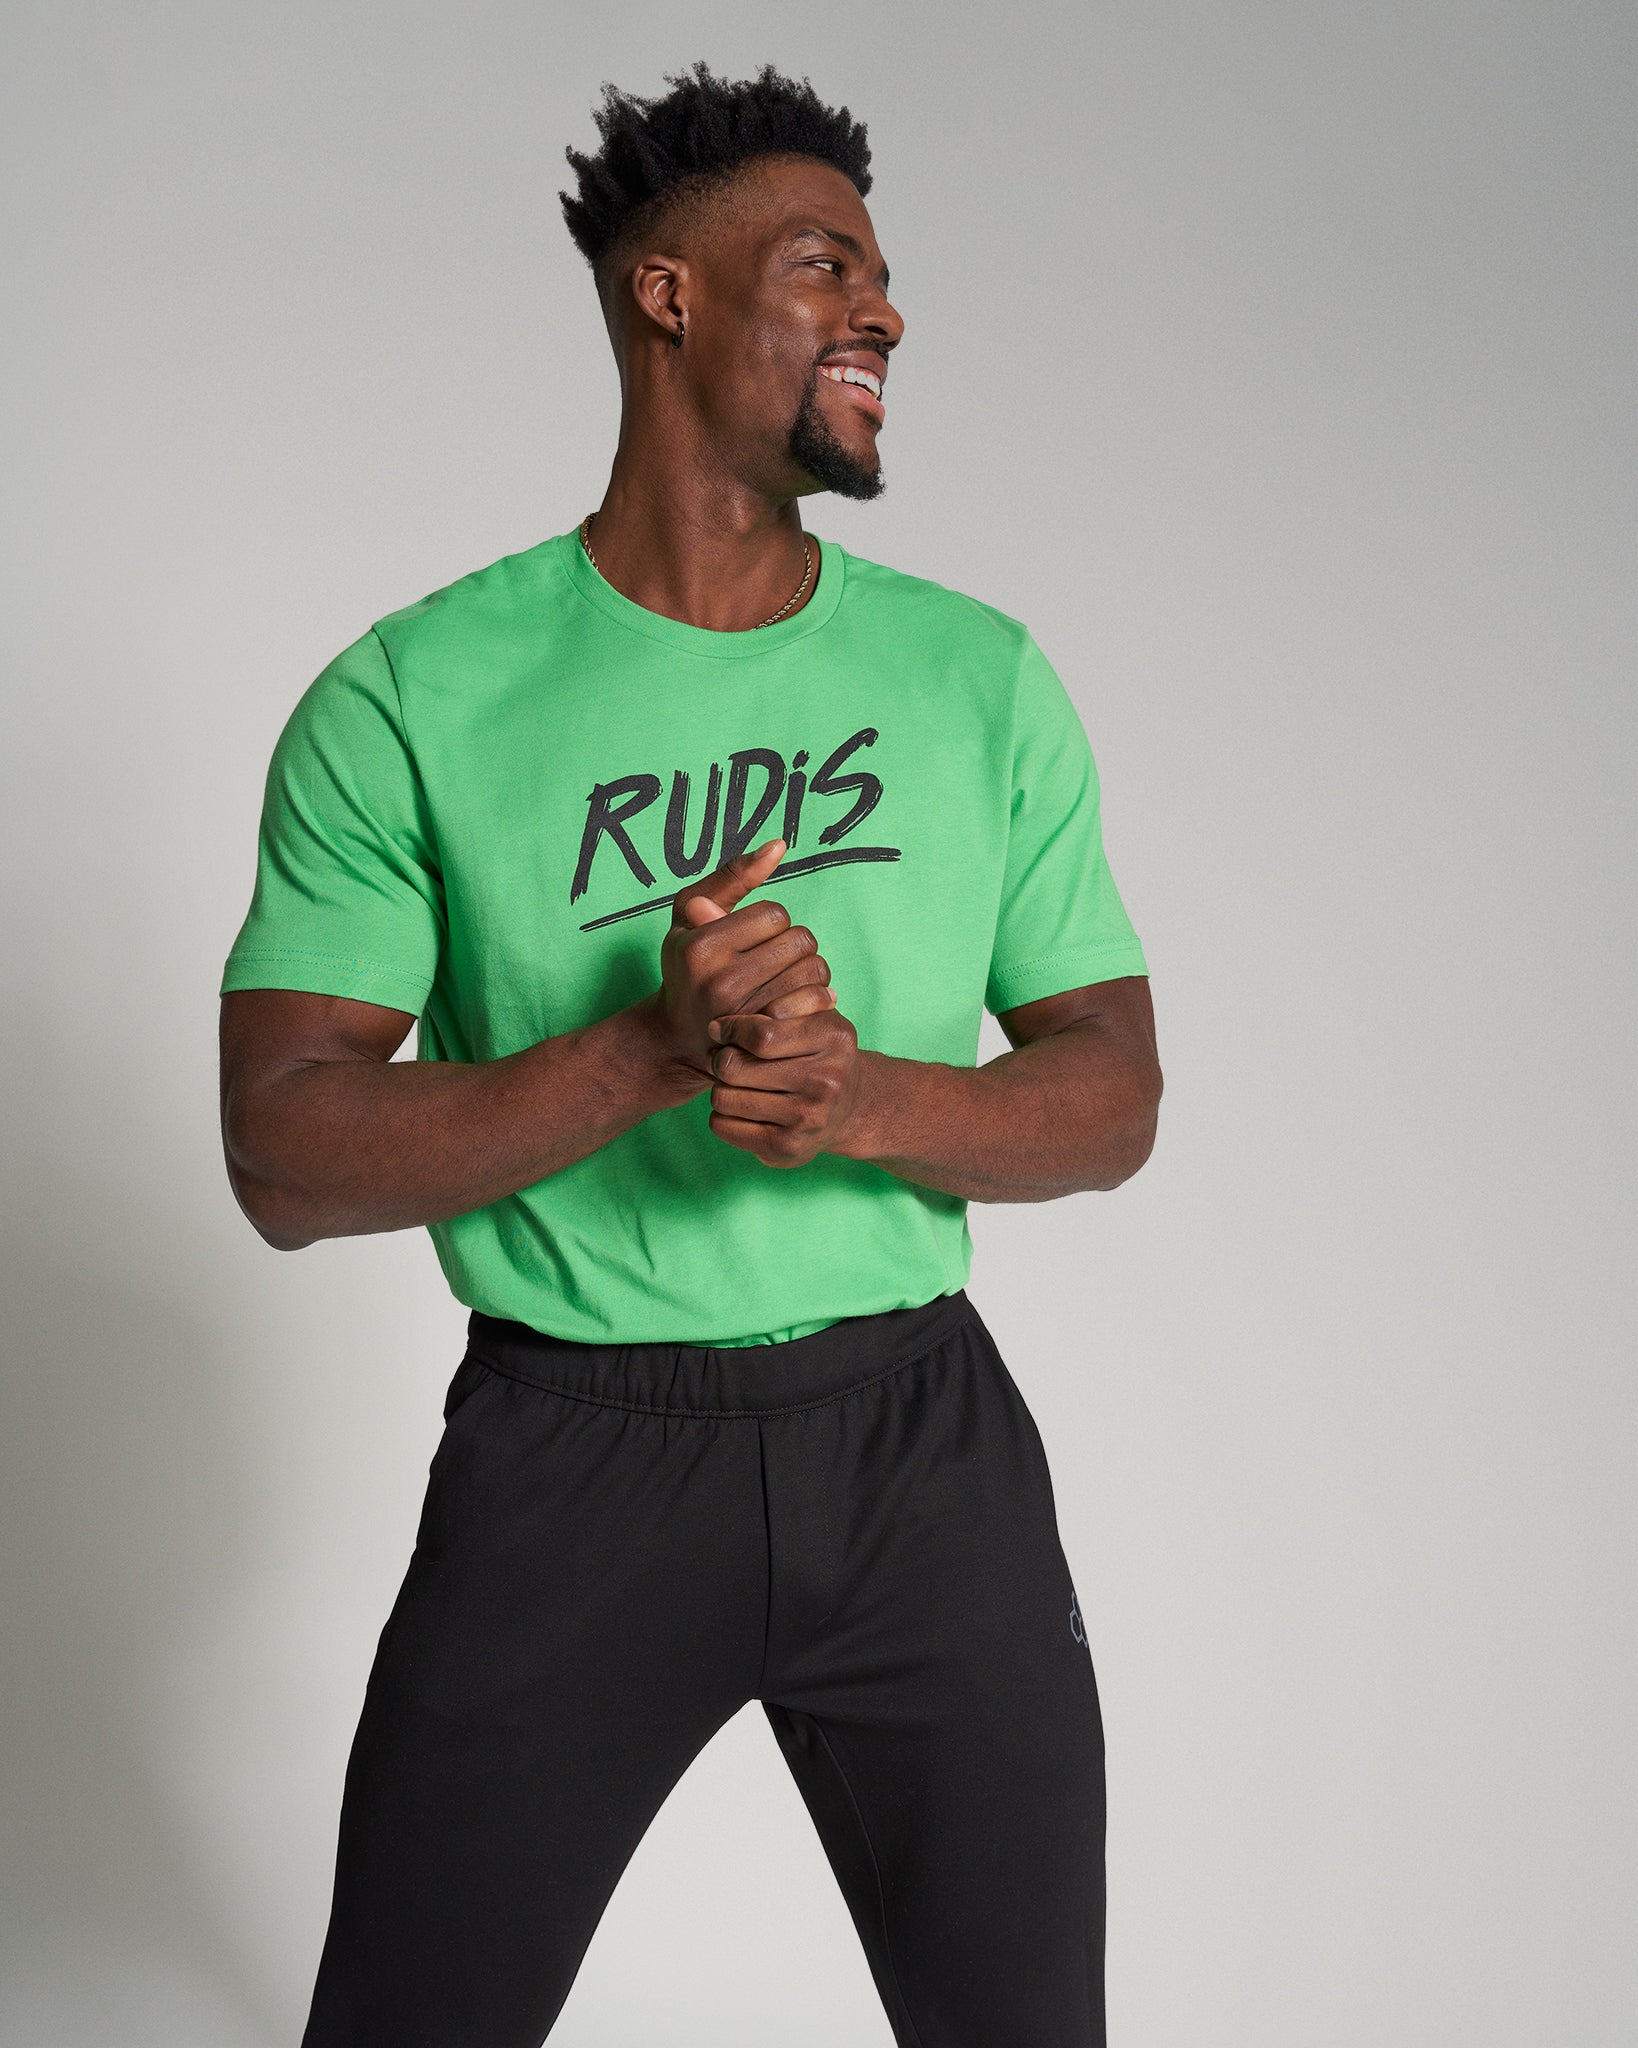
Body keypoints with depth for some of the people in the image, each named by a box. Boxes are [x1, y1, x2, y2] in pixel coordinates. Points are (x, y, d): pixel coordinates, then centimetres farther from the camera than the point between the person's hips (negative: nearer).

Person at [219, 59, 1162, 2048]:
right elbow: (287, 1160, -10)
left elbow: (1111, 1095, 4)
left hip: (919, 1438, 3)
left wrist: (866, 1099, -18)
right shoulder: (414, 698, -6)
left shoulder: (982, 677, 3)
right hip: (572, 1454, -2)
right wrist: (649, 1054, -24)